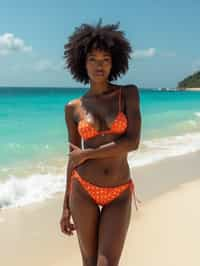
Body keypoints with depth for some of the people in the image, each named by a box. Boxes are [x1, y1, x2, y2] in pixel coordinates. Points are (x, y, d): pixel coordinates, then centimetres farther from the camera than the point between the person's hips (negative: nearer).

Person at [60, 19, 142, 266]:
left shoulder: (129, 93, -3)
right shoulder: (73, 108, 1)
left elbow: (133, 142, -14)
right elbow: (73, 158, 5)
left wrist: (86, 153, -9)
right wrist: (66, 207, 6)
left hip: (119, 194, -1)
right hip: (84, 190, 1)